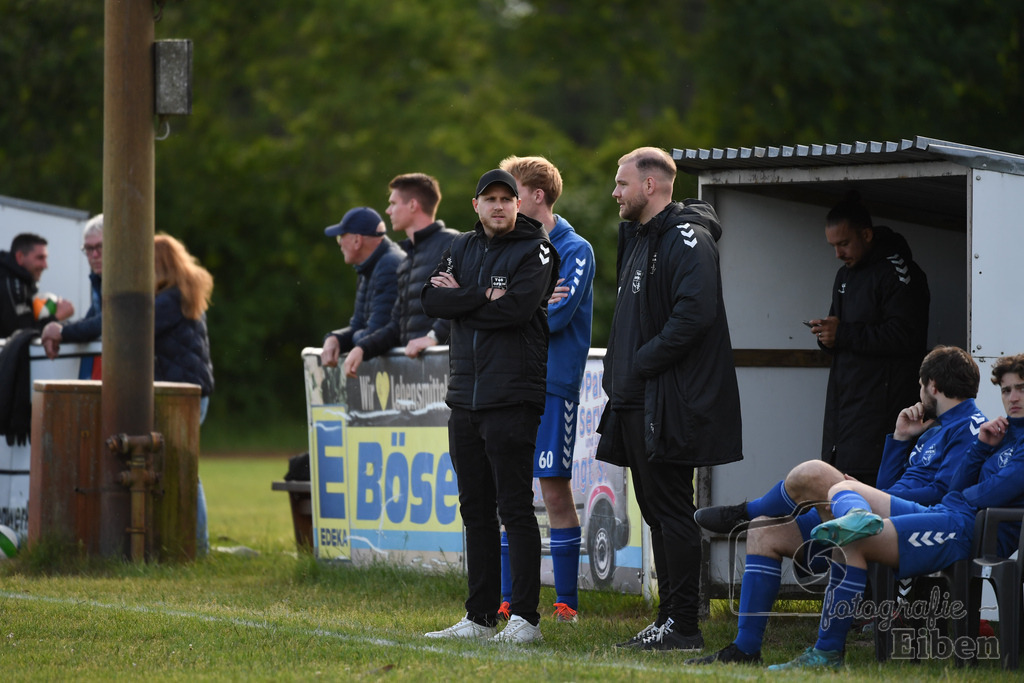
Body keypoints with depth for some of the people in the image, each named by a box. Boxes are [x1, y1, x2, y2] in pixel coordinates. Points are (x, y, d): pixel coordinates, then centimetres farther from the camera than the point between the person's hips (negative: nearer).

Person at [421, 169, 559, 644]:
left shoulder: (535, 252, -3)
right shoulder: (463, 249, 15)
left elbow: (517, 307, -19)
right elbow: (432, 300, 1)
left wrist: (460, 301, -7)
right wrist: (483, 296, -12)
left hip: (512, 399, -6)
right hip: (465, 399, 6)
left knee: (515, 509, -7)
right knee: (476, 511, 10)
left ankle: (525, 618, -6)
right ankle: (480, 617, 15)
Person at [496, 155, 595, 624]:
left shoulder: (574, 250, -5)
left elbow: (556, 316, -16)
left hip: (552, 384, -6)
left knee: (555, 488, -3)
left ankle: (566, 600, 3)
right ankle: (509, 599, 11)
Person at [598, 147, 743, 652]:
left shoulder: (687, 239, -12)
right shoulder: (639, 239, 20)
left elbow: (694, 314, -25)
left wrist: (640, 365, -20)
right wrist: (619, 371, 11)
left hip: (668, 402, -10)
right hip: (636, 402, 10)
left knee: (672, 511, -8)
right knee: (657, 513, 12)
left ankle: (682, 625, -6)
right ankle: (668, 620, 16)